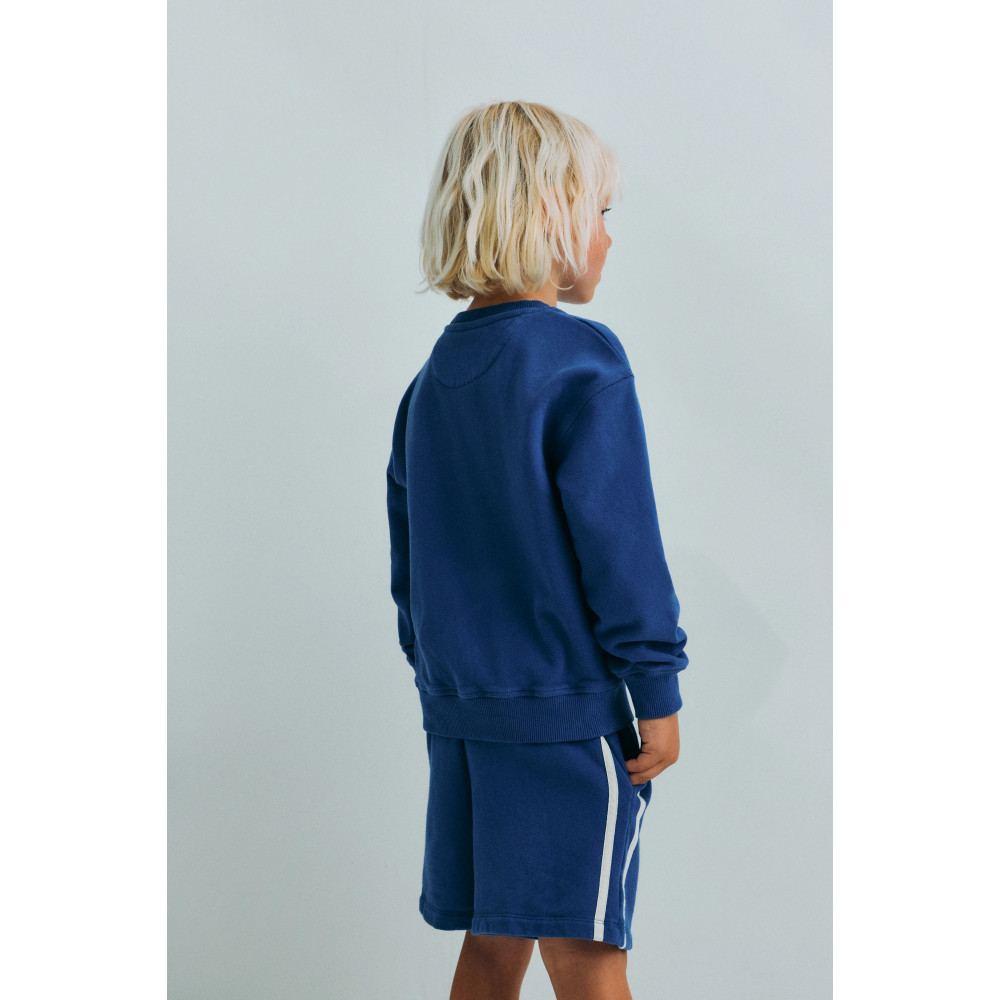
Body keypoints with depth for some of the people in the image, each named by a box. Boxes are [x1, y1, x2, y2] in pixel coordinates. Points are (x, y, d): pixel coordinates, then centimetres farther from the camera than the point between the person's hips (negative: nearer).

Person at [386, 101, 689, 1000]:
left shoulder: (431, 379, 10)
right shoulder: (582, 361, -12)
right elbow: (618, 542, -15)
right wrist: (658, 690, -9)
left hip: (460, 712, 7)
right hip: (569, 712, -7)